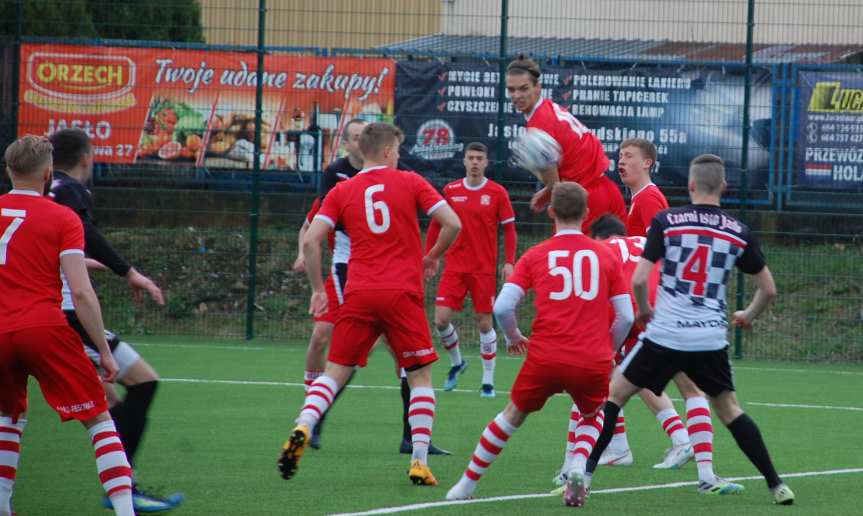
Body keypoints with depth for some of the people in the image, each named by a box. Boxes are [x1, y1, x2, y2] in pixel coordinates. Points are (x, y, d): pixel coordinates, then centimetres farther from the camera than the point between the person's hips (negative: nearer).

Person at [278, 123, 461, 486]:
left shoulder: (342, 192, 8)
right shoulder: (410, 183, 4)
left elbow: (310, 241, 0)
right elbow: (452, 224, -3)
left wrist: (318, 289, 11)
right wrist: (432, 257, 15)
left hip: (359, 295, 2)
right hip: (403, 293, -2)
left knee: (335, 372, 9)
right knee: (420, 375, 9)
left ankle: (302, 429, -17)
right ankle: (419, 462, 1)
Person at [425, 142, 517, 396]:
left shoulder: (497, 193, -2)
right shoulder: (450, 191, 3)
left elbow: (509, 230, 1)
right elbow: (436, 225, 11)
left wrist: (509, 263, -8)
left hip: (484, 268, -2)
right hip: (454, 267, 2)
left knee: (485, 322, -1)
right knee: (441, 319, -7)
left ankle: (488, 380, 10)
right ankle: (456, 362, 21)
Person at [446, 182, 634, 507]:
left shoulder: (535, 256, 5)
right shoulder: (605, 255, 7)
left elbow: (502, 308, -3)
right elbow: (626, 317, 5)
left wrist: (513, 338, 17)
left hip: (545, 357, 0)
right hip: (593, 361, 0)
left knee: (513, 415, 22)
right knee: (593, 417, 27)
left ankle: (466, 486, 27)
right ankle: (578, 467, -2)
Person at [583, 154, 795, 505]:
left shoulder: (666, 222, -5)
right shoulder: (739, 233, 3)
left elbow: (639, 279, -10)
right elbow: (768, 289, 11)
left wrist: (644, 310, 11)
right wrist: (749, 316, 31)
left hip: (665, 335, -3)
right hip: (711, 340, 3)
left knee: (613, 394, 13)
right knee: (729, 409, 17)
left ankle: (585, 472, 7)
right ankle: (776, 486, 11)